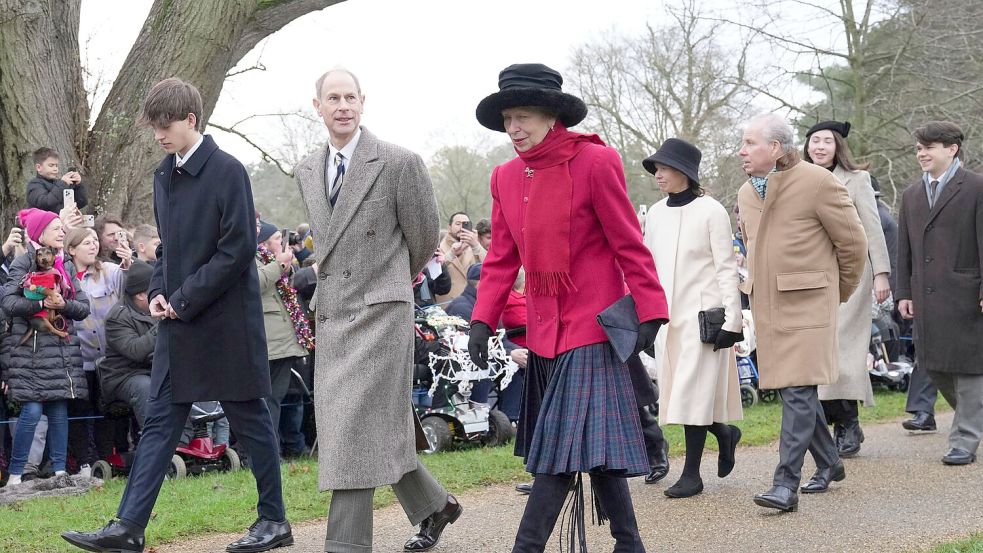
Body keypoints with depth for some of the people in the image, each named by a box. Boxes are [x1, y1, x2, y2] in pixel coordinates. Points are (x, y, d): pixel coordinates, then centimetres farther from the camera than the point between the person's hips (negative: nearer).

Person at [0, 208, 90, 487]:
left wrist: (62, 304, -10)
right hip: (30, 347, -5)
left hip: (62, 347, 5)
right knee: (32, 410, -10)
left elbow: (83, 307, 9)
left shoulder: (67, 265, 15)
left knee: (59, 411, 3)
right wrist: (42, 303, -18)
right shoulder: (24, 262, -1)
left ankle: (60, 471, 7)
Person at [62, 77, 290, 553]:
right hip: (178, 320, 7)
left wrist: (185, 298, -16)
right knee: (159, 422, 4)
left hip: (226, 320, -7)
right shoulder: (164, 176, 11)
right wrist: (158, 291, 2)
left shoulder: (227, 171, -12)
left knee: (249, 420, 4)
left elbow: (239, 248, -16)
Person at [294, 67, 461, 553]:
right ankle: (434, 506, 31)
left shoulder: (400, 163, -8)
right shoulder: (307, 171, 11)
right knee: (381, 428, 12)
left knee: (357, 428, -9)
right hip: (331, 315, 6)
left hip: (380, 312, -6)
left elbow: (424, 236, 3)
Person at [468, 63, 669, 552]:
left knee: (567, 442, -10)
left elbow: (629, 245, -10)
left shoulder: (595, 162, -11)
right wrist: (483, 318, 2)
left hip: (589, 324, -6)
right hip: (543, 328, 7)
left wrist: (650, 311, -14)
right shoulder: (506, 177, 7)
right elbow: (502, 256, 11)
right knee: (591, 443, 11)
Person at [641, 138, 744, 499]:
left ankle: (691, 474, 0)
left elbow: (726, 268, -7)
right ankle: (725, 432, 32)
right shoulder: (655, 214, 10)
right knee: (676, 390, 6)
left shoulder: (711, 211, -6)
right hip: (667, 316, 6)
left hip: (703, 314, -6)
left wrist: (731, 319, -12)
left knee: (693, 392, -7)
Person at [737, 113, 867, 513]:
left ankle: (786, 485, -15)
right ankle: (829, 465, 30)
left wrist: (840, 291, 7)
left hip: (807, 303, -7)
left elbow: (853, 241, -3)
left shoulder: (817, 182, -9)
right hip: (767, 305, 7)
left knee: (798, 391, -12)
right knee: (792, 389, 12)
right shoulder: (746, 194, 13)